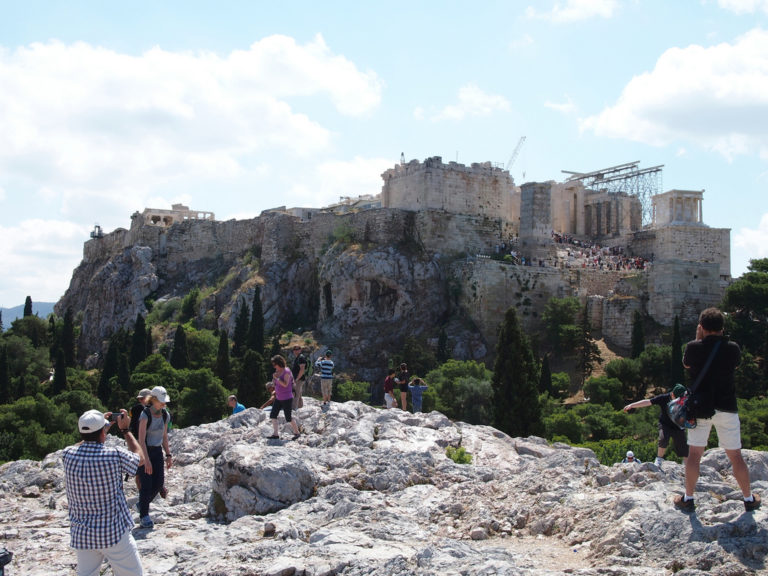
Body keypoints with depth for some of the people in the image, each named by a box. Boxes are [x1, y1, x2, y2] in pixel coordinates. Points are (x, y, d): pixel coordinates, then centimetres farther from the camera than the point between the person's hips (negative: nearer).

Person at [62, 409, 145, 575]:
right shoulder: (115, 456, -18)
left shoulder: (69, 455, -7)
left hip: (81, 535, 4)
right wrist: (125, 430, 12)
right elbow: (139, 458, 4)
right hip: (114, 533, -4)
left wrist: (100, 426, 23)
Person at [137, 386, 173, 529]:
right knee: (146, 484, -7)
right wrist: (146, 460, -23)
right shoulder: (145, 415, -17)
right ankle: (143, 515, 4)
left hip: (158, 451, 6)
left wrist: (168, 455, 9)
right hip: (145, 451, -6)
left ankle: (143, 503, 27)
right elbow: (141, 439, -19)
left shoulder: (165, 415, 3)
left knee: (159, 483, 3)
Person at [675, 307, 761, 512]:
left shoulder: (694, 348, -9)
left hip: (700, 407, -1)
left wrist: (698, 339, 12)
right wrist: (720, 338, 14)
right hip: (727, 408, 1)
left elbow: (686, 364, 11)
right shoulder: (733, 348, -5)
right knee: (735, 456, 10)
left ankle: (688, 499, 11)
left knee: (694, 454, 7)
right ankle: (749, 499, 20)